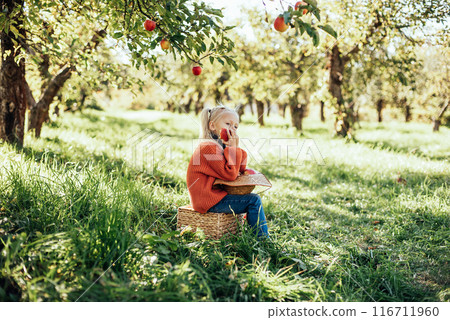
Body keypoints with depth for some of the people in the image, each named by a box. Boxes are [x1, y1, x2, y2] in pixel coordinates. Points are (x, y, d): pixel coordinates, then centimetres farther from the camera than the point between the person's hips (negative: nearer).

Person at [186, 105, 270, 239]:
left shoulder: (222, 146, 15)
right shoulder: (208, 147, -17)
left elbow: (240, 169, 12)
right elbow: (230, 175, -22)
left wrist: (236, 148, 0)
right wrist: (233, 148, -16)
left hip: (216, 194, 11)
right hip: (208, 200, -11)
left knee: (253, 197, 16)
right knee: (254, 200, -15)